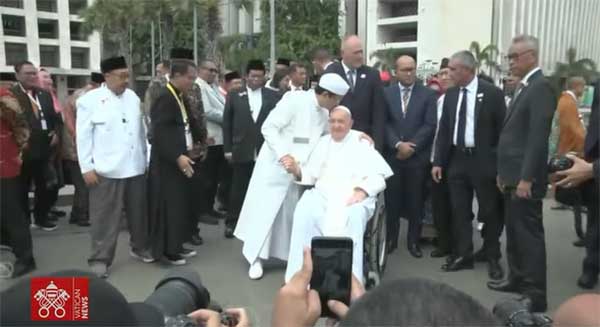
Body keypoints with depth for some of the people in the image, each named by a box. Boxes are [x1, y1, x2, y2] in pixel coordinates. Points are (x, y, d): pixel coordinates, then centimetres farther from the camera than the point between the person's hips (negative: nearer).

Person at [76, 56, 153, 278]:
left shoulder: (133, 97, 10)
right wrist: (87, 167, -9)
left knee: (138, 212, 15)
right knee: (105, 216, 2)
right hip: (106, 169, -5)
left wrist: (145, 157, 13)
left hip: (135, 166, 5)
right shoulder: (90, 100, -4)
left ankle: (139, 247, 33)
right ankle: (100, 259, 14)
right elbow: (83, 136, -5)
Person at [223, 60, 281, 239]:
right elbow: (226, 123, 5)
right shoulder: (234, 96, 5)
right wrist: (228, 149, 1)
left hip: (267, 151, 0)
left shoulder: (274, 96, 4)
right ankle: (232, 223, 19)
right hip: (242, 151, 0)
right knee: (238, 189, 7)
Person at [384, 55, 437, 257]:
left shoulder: (428, 94, 3)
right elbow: (384, 124, -1)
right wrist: (398, 144, -14)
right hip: (392, 155, 1)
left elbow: (430, 125, -4)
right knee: (392, 200, 5)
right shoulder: (386, 93, 6)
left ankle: (413, 241, 18)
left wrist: (411, 146, -11)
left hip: (418, 156, 0)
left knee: (415, 201, 6)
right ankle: (391, 239, 18)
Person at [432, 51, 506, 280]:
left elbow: (501, 130, -6)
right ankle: (463, 256, 22)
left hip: (483, 161, -4)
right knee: (459, 211, 10)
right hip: (457, 159, 5)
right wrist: (438, 162, 4)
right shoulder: (450, 95, 7)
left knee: (490, 212, 7)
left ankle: (493, 258, 22)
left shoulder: (492, 93, -7)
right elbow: (444, 130, 9)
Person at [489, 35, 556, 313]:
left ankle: (535, 294, 6)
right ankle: (517, 279, 30)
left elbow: (538, 137, -20)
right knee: (514, 231, 17)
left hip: (525, 178, -9)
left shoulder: (541, 87, -13)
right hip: (512, 175, 9)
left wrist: (526, 178, -22)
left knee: (529, 234, -3)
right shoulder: (523, 87, 17)